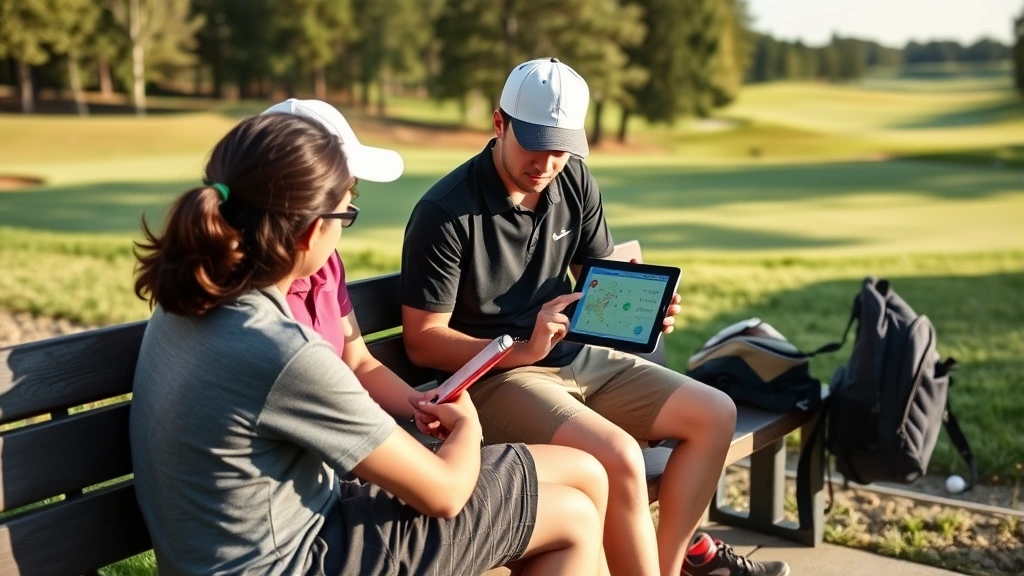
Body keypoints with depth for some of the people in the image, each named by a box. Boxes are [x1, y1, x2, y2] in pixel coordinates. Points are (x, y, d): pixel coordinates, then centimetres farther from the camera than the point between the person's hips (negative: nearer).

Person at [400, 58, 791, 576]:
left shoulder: (574, 182, 1)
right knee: (618, 456, -29)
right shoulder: (445, 213, -19)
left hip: (577, 356, 8)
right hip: (495, 375, -7)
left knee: (715, 415, 2)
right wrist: (521, 351, -29)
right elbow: (422, 340, -16)